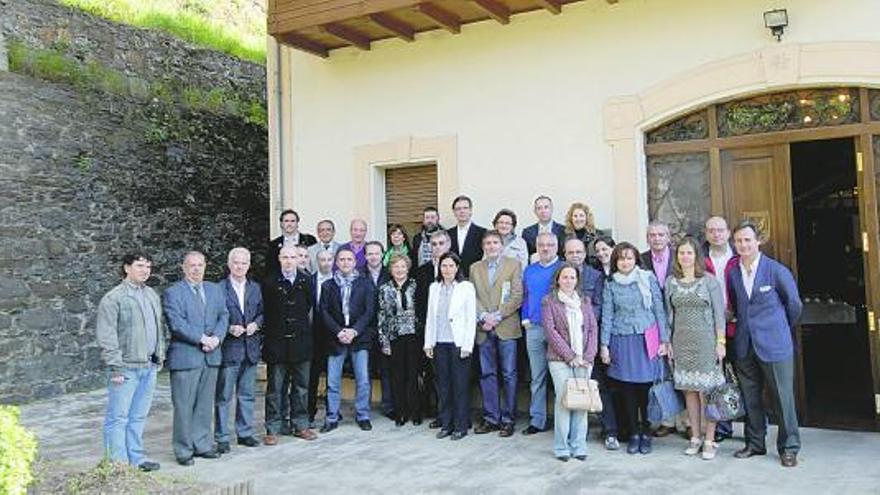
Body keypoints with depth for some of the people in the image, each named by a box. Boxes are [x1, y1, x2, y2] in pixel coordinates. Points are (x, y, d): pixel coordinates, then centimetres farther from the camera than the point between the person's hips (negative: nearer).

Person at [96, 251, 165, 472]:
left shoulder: (153, 295, 15)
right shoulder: (113, 298, -7)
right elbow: (106, 336, -10)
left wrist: (160, 357, 15)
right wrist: (115, 367, -14)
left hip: (149, 367, 7)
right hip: (126, 368, -6)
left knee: (139, 416, 13)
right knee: (118, 417, 0)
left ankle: (136, 458, 23)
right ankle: (118, 463, 8)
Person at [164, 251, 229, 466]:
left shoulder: (215, 290, 14)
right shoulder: (173, 292, -4)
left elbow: (223, 316, 9)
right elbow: (177, 323, -14)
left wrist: (216, 338, -8)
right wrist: (202, 338, -16)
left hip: (211, 356, 5)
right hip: (185, 357, -5)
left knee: (205, 404, 12)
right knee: (184, 406, 0)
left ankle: (202, 444, 23)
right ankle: (183, 450, 10)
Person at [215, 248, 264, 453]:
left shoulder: (255, 288, 11)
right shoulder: (219, 289, -5)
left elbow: (262, 312, 15)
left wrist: (256, 324, -5)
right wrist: (229, 329, -18)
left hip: (250, 349, 5)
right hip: (228, 349, -5)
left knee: (247, 394, 13)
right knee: (223, 396, 2)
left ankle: (245, 433, 25)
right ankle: (222, 438, 11)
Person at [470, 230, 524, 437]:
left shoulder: (513, 265, 4)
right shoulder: (475, 268, 14)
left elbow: (517, 296, -4)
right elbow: (472, 296, 8)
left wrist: (497, 316, -11)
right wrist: (483, 316, -9)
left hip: (506, 327, -3)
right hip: (484, 329, 3)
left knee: (508, 374, 0)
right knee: (487, 374, 7)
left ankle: (508, 419, 8)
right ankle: (491, 418, 15)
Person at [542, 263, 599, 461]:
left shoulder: (585, 301, 15)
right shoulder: (549, 301, 3)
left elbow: (593, 329, 10)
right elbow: (551, 330, -5)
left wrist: (588, 356, -3)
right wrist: (570, 356, -10)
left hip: (584, 360, 3)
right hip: (560, 359, -3)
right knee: (563, 399, -8)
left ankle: (579, 446, 9)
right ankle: (561, 447, 2)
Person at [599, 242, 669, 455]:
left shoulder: (648, 278, 3)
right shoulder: (610, 284, 7)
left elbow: (659, 310, 4)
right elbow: (607, 315, 6)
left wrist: (664, 340, 0)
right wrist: (604, 345, 3)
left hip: (646, 339, -1)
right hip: (621, 340, 1)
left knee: (645, 387, -2)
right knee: (627, 388, 3)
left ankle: (646, 433, 12)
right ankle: (633, 434, 14)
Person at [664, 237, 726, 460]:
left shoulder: (709, 280, 0)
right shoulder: (671, 282, 8)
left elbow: (719, 313, 0)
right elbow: (669, 313, 10)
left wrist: (721, 342, -5)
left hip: (705, 341, -3)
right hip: (682, 342, 3)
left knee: (707, 391, -2)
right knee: (689, 391, 7)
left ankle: (709, 441, 6)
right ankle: (695, 438, 17)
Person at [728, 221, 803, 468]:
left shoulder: (777, 271, -7)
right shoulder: (733, 273, 6)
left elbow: (794, 305, 4)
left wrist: (780, 328, 13)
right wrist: (744, 324, 13)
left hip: (774, 345, -4)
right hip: (744, 346, 4)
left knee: (782, 398, 2)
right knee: (750, 398, 11)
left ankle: (789, 447, 15)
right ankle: (754, 443, 24)